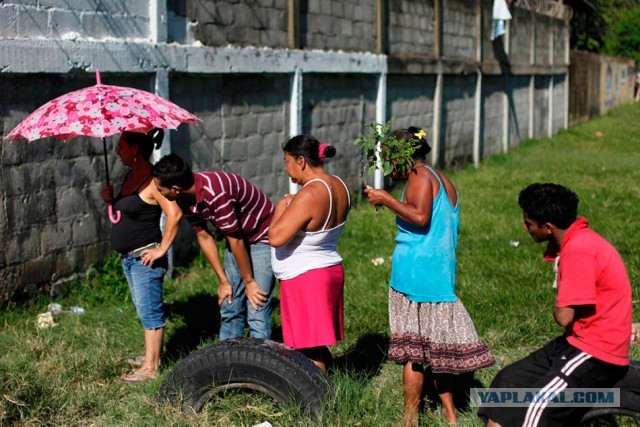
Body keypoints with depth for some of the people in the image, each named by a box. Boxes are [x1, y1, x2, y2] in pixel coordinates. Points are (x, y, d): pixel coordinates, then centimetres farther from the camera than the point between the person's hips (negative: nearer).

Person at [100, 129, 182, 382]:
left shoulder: (151, 181, -18)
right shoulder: (131, 176, 11)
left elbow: (174, 214, -25)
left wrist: (162, 249, -23)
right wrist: (111, 199, 2)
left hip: (145, 257, -10)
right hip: (129, 257, 10)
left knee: (149, 311, -4)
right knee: (145, 310, 18)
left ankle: (150, 367, 0)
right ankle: (151, 355, 30)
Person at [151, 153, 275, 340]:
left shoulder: (215, 192, -33)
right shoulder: (186, 199, -7)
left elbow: (236, 241, -25)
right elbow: (204, 237, 2)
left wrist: (249, 282, -16)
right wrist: (224, 281, 3)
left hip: (263, 239, -8)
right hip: (238, 239, 8)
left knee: (256, 313, -12)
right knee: (229, 308, 10)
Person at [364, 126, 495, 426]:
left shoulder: (420, 176, -9)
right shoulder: (442, 180, 20)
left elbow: (420, 216, -24)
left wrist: (386, 200, -14)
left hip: (415, 274, -9)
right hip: (441, 274, 9)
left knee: (412, 350, -4)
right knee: (435, 345, 15)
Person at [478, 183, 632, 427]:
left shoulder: (579, 251, -22)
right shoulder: (574, 240, 9)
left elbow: (564, 317, -23)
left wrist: (557, 307, -3)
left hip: (597, 355, -10)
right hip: (580, 343, 10)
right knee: (509, 381, 9)